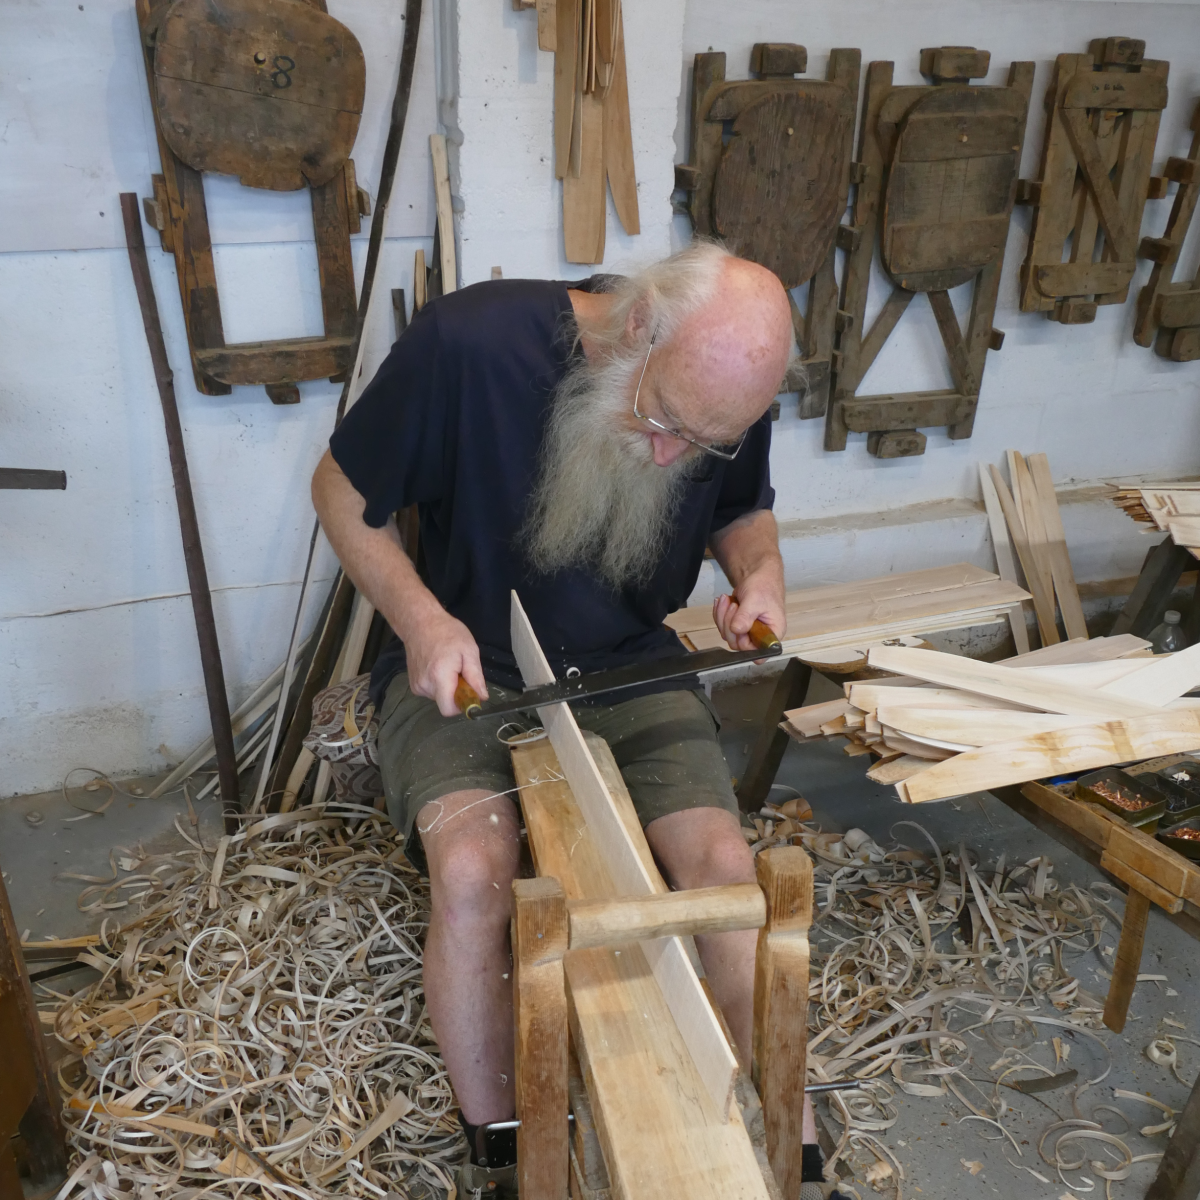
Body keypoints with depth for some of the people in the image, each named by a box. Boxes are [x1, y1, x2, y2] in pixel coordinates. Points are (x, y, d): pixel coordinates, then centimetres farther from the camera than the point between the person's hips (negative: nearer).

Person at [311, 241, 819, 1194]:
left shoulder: (727, 400, -9)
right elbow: (343, 491, -7)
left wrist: (761, 570, -11)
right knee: (473, 873, -29)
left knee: (725, 862, -20)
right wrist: (420, 619, -21)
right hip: (464, 673, -2)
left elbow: (744, 512, 13)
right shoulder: (470, 340, -22)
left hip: (632, 670, 3)